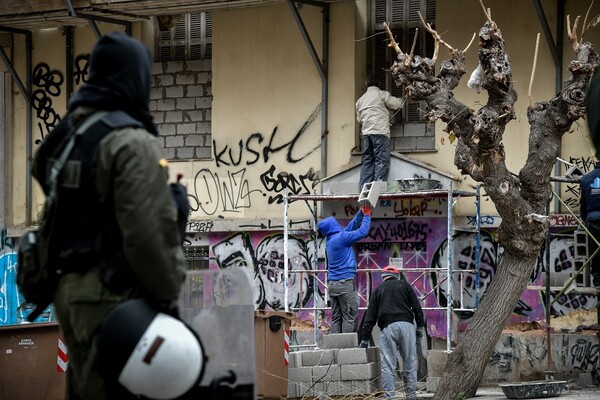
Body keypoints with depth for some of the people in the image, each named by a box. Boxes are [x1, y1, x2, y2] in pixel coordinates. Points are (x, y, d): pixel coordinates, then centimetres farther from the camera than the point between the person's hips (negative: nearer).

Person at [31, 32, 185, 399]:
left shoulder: (64, 135, 12)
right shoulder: (132, 143, -15)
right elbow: (147, 234, -19)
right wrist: (167, 297, -12)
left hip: (71, 290, 9)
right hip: (114, 298, -9)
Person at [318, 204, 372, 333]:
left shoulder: (330, 240, 13)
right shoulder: (341, 237, -11)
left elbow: (352, 226, 21)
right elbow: (362, 232, -7)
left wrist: (361, 212, 18)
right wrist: (367, 215, 6)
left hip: (332, 284, 8)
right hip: (345, 282, -8)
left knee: (336, 317, 5)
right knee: (350, 317, -6)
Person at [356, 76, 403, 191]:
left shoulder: (361, 100, 22)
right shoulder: (382, 94, 2)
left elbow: (359, 118, 23)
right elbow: (395, 104, 2)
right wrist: (401, 100, 23)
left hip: (366, 133, 6)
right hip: (380, 131, -6)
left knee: (367, 160, 7)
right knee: (382, 160, -9)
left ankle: (363, 188, 1)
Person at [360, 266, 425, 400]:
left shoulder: (378, 290, 17)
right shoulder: (404, 285, 17)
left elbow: (370, 316, 14)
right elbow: (417, 307, 8)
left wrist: (365, 338, 15)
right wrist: (420, 327, 11)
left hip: (387, 327, 0)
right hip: (406, 325, 0)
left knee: (388, 364, -3)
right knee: (410, 361, 5)